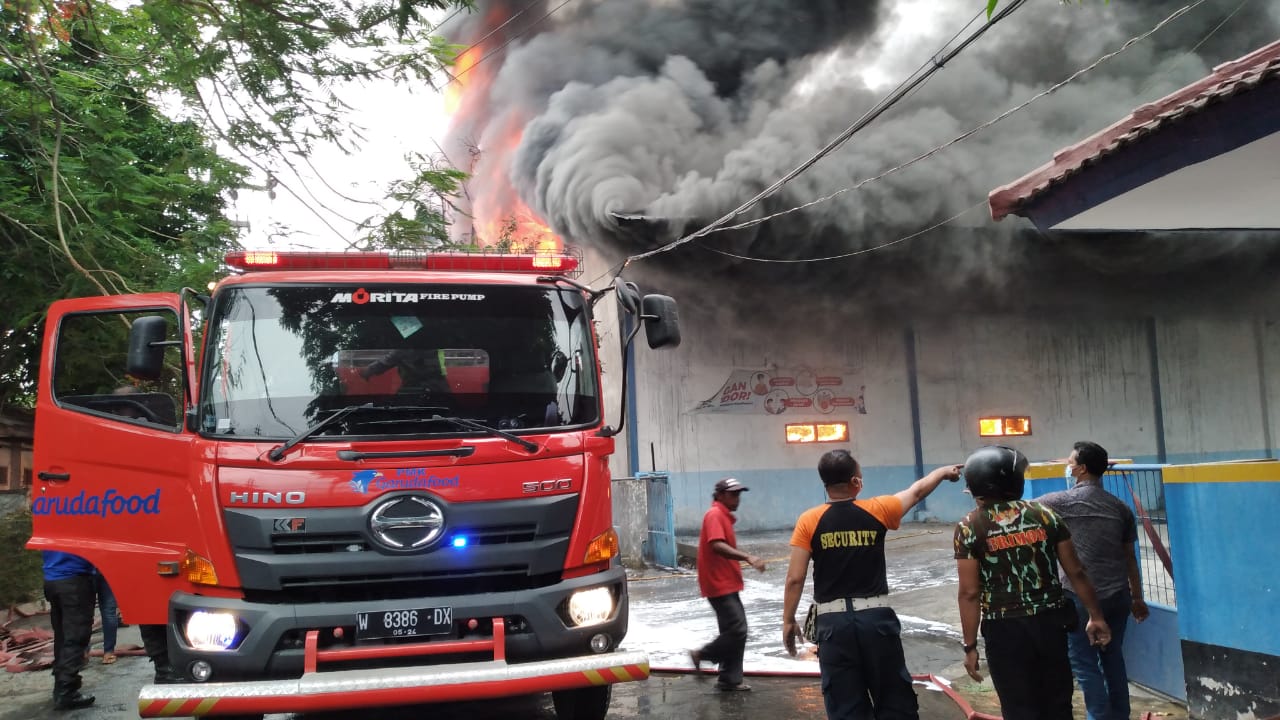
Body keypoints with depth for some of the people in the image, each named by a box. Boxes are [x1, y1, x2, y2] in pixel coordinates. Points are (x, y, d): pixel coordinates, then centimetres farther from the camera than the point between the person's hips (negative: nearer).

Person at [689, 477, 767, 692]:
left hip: (728, 584, 10)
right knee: (737, 630, -12)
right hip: (719, 585, -10)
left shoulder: (725, 516, 16)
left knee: (735, 631, 10)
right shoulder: (715, 515, -14)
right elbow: (717, 546, -29)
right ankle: (702, 654, 5)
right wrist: (747, 557, -35)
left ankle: (730, 680, 15)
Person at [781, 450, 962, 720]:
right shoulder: (877, 510, -2)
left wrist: (788, 620, 6)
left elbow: (795, 578, -6)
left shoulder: (809, 521, -5)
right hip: (876, 617, 0)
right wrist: (944, 471, 35)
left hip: (833, 622, 0)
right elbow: (917, 491, 17)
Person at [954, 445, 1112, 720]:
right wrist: (1096, 615, 15)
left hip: (1006, 630, -3)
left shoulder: (969, 528, -8)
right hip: (1050, 622, 3)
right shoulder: (1045, 515, 1)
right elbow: (1075, 572, 4)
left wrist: (970, 645, -5)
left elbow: (970, 593, -11)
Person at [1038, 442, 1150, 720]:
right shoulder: (1120, 507, 5)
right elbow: (1129, 557, 11)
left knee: (1085, 665, 3)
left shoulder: (1064, 501, -9)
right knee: (1113, 659, 16)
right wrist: (1137, 598, 20)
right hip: (1117, 596, 6)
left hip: (1080, 598, -6)